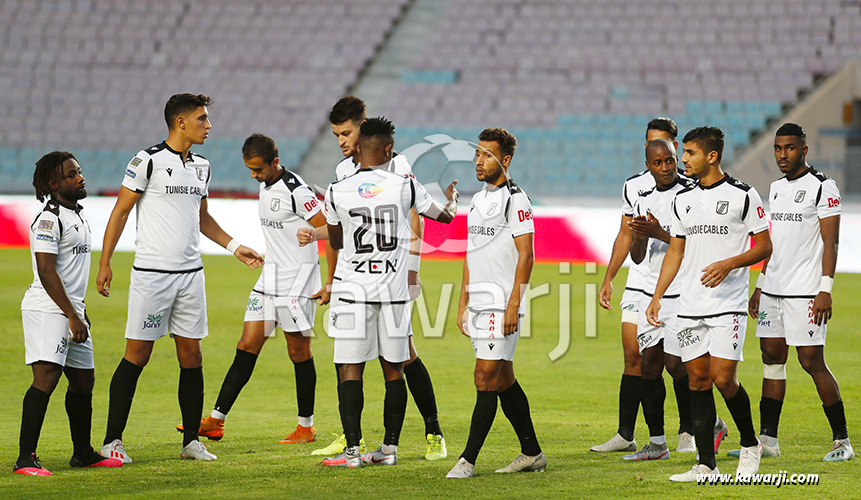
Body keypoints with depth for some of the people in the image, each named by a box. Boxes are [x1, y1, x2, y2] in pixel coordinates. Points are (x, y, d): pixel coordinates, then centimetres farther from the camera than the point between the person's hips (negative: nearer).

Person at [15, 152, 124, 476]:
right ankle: (25, 458, -22)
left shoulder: (77, 214, 17)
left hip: (71, 309, 10)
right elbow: (47, 272, -19)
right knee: (46, 378, -19)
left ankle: (83, 454, 28)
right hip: (47, 309, -10)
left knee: (83, 380, 15)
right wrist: (72, 316, -21)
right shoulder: (49, 219, -13)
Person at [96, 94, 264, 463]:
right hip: (151, 273, -6)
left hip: (190, 273, 6)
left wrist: (234, 247, 17)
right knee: (137, 354, -5)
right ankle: (112, 440, 2)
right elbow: (120, 212, -5)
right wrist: (105, 263, -8)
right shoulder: (148, 161, -8)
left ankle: (192, 440, 12)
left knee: (191, 355, 5)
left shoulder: (201, 166, 12)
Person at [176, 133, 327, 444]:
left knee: (299, 352, -1)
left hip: (298, 280, -8)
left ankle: (306, 427, 10)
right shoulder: (265, 186, 10)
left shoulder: (296, 191, -16)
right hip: (269, 279, 8)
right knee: (247, 346, 3)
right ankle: (216, 421, 1)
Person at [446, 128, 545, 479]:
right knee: (503, 380, 12)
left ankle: (468, 460, -12)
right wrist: (463, 302, 17)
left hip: (501, 303, -9)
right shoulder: (478, 199, 17)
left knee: (486, 378, -11)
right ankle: (532, 453, 19)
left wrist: (513, 304, -19)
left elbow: (526, 256, -14)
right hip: (479, 302, 9)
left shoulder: (515, 199, -9)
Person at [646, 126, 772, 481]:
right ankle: (706, 465, 5)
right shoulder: (683, 200, 12)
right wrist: (657, 297, 11)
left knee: (722, 378, -12)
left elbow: (764, 246, -3)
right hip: (690, 306, 5)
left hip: (728, 305, -5)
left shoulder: (743, 195, -4)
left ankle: (750, 444, 12)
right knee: (697, 378, 3)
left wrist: (728, 264, -18)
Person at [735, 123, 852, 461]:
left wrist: (825, 290, -19)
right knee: (772, 359, 7)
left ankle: (842, 440, 0)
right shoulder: (776, 188, 15)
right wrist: (760, 286, 20)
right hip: (773, 290, 8)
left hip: (805, 292, -8)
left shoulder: (823, 188, -8)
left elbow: (830, 242, -12)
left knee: (812, 362, -8)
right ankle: (768, 440, 11)